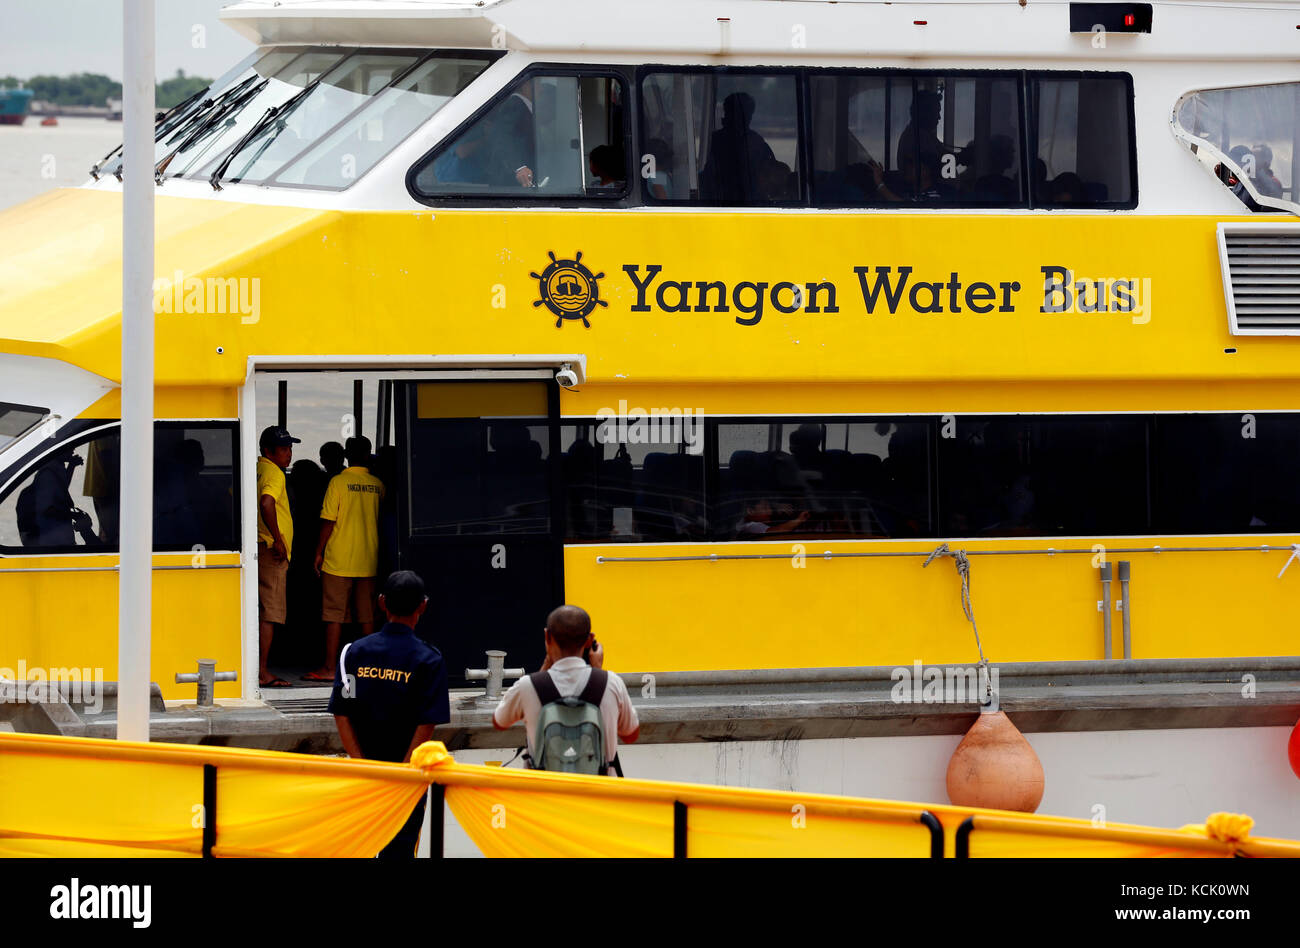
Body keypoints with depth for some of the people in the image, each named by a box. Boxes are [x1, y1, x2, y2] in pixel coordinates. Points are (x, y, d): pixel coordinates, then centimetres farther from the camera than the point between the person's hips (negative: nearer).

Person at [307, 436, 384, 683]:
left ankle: (329, 667, -3)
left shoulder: (338, 482, -9)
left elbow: (328, 521, -9)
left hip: (339, 560, -4)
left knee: (333, 614, -1)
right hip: (368, 561, 4)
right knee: (367, 615, 9)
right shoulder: (377, 485, 3)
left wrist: (319, 552, -1)